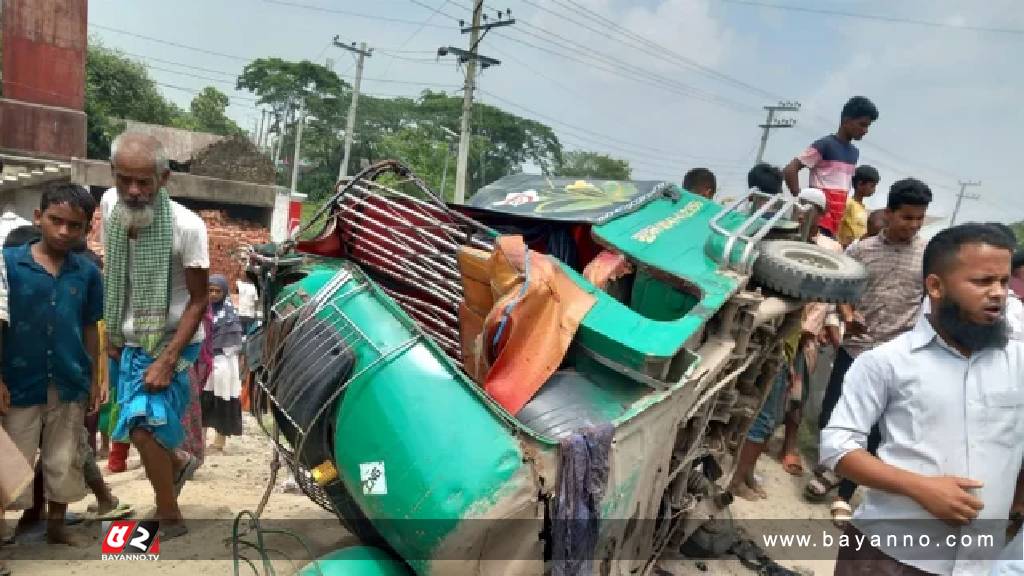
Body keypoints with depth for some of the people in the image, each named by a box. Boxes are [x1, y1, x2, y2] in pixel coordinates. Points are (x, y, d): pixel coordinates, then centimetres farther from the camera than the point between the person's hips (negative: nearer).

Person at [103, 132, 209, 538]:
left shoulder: (187, 226, -25)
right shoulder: (109, 205, -8)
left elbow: (198, 301, -17)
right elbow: (112, 274, 8)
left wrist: (166, 361, -21)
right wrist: (112, 332, 10)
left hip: (172, 340, -6)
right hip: (131, 340, 6)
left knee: (142, 424, -15)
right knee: (141, 426, 15)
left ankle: (171, 520, 3)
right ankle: (179, 463, 46)